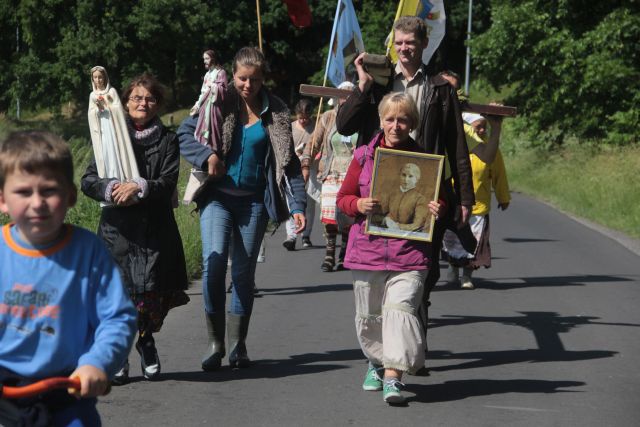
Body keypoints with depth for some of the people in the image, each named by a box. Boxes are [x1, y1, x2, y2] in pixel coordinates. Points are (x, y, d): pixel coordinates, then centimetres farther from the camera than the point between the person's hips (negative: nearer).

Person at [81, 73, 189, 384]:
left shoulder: (167, 140, 8)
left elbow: (168, 183, -3)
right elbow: (88, 180, 2)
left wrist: (139, 188, -19)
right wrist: (111, 188, -17)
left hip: (155, 228, 0)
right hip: (116, 227, 0)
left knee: (152, 292, -5)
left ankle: (146, 340, 24)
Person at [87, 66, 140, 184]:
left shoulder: (112, 91, 3)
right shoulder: (92, 95, 12)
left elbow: (118, 108, -4)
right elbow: (91, 114, 5)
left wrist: (106, 104, -14)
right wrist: (97, 107, -12)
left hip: (112, 127, -3)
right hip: (100, 129, 3)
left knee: (114, 151, -10)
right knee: (103, 153, -2)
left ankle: (117, 178, -10)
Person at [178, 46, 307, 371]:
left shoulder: (275, 113, 4)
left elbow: (288, 162, 6)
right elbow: (183, 133, 0)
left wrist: (297, 204, -2)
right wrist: (207, 156, -16)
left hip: (254, 201, 1)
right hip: (218, 197, -1)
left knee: (244, 271, 4)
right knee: (214, 260, -18)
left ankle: (238, 345, 16)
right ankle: (215, 342, -7)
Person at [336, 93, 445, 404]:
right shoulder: (364, 156, 6)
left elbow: (439, 199, 12)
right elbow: (343, 197, 11)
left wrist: (437, 210, -11)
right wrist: (359, 205, -11)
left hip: (410, 251, -2)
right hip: (368, 248, 2)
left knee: (400, 307, -17)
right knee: (369, 315, 11)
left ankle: (393, 377, -18)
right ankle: (377, 363, 36)